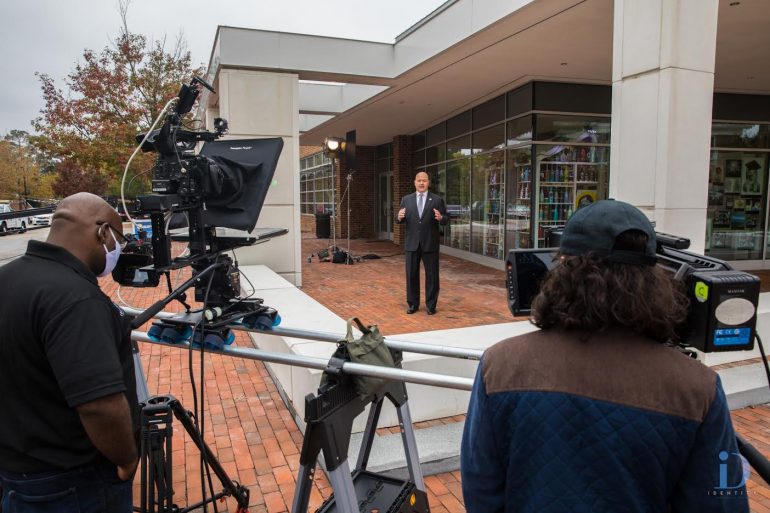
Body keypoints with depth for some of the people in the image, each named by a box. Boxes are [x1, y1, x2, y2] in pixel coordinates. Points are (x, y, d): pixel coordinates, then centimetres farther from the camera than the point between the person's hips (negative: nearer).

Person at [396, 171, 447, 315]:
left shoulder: (437, 199, 1)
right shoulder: (406, 199, 7)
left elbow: (445, 220, -1)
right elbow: (399, 220, 5)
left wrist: (440, 218, -23)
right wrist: (399, 217, -17)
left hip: (430, 244, -2)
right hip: (412, 243, 2)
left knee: (432, 275, 4)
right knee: (411, 274, 8)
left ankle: (431, 305, 17)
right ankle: (413, 304, 21)